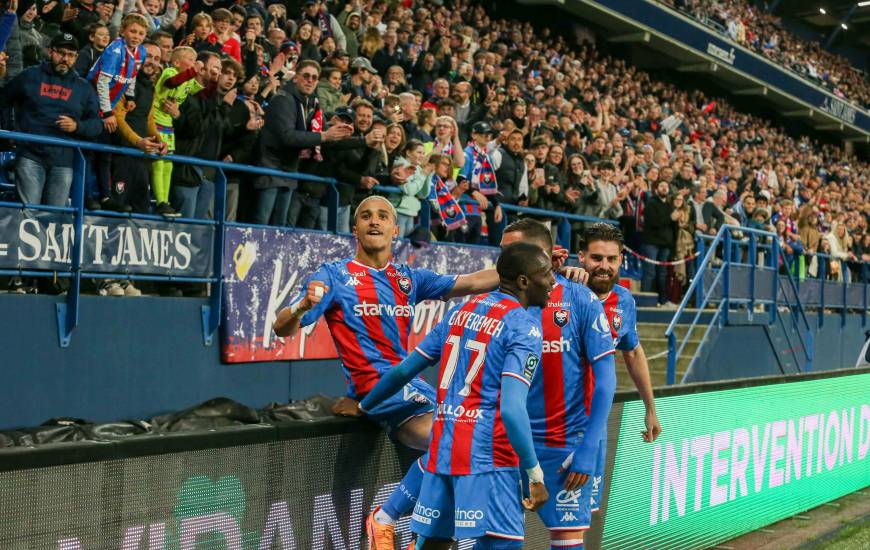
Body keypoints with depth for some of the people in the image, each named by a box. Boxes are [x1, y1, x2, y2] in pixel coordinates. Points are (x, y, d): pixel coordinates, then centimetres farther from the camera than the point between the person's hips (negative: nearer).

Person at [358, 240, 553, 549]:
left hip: (441, 449, 8)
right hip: (487, 455, -8)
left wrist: (364, 406, 32)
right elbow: (512, 408, -20)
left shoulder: (462, 310, 14)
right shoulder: (524, 326, -8)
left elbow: (406, 369, 18)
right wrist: (535, 474, -15)